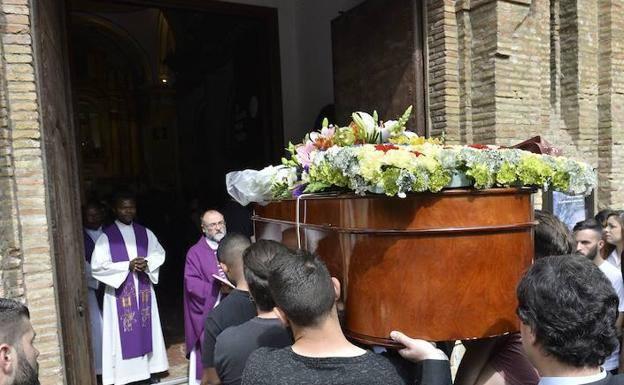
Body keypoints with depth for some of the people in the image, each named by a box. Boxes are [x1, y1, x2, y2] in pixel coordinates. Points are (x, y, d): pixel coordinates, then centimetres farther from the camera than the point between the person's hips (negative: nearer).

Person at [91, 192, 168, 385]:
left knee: (145, 329, 10)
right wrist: (127, 265, -18)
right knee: (124, 332, 1)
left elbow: (159, 253, 10)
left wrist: (147, 263, -11)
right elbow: (97, 266, -12)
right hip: (120, 292, -3)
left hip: (143, 289, 4)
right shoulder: (106, 236, -6)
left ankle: (148, 369, 23)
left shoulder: (145, 232, 5)